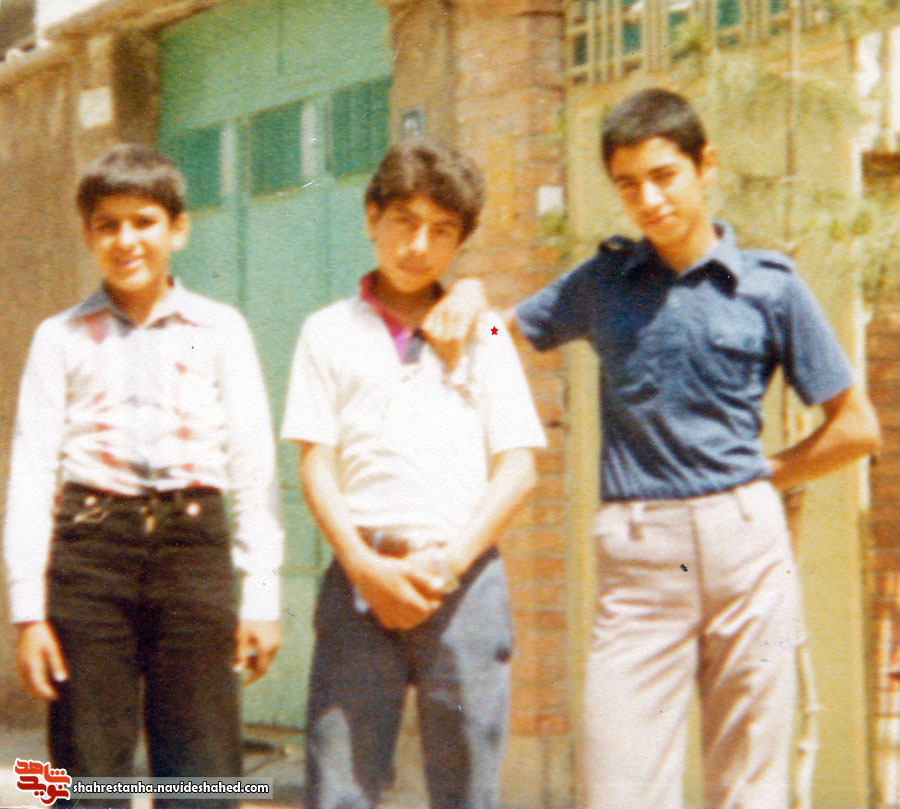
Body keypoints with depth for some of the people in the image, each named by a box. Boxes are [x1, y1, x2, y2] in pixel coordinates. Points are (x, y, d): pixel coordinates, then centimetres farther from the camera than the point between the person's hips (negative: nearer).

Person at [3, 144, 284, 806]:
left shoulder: (220, 330, 11)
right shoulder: (61, 338, 10)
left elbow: (254, 468, 9)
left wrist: (262, 596, 3)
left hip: (192, 541, 0)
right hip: (88, 547, 0)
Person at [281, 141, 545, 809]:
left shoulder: (484, 335, 15)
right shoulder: (329, 333, 14)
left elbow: (518, 467, 8)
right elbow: (316, 465, 6)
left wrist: (452, 560, -7)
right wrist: (366, 566, -9)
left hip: (463, 578, 1)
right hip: (363, 575, -1)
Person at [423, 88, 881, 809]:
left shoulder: (770, 285, 6)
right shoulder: (603, 282, 12)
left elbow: (856, 428, 10)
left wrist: (761, 479, 9)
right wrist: (470, 291, 4)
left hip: (744, 540, -1)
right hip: (638, 551, 1)